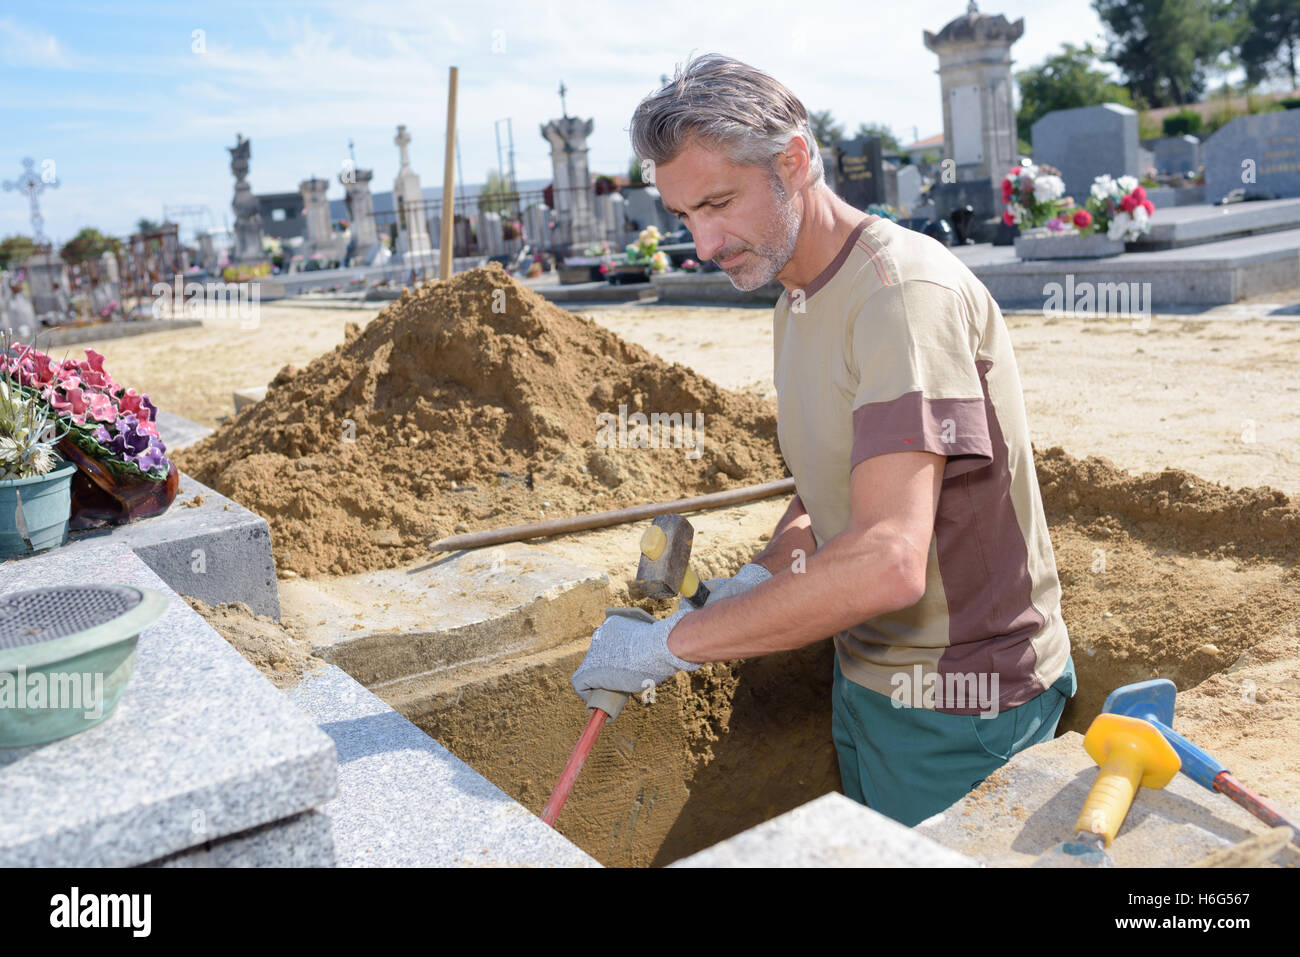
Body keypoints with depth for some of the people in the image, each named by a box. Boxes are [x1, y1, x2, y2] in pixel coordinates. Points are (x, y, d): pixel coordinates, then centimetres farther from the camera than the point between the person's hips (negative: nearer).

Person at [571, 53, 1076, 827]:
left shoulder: (904, 291, -26)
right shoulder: (798, 300, 6)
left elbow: (887, 561, -36)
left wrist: (673, 642, -29)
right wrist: (760, 578, -4)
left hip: (958, 706, -8)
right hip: (866, 676, 9)